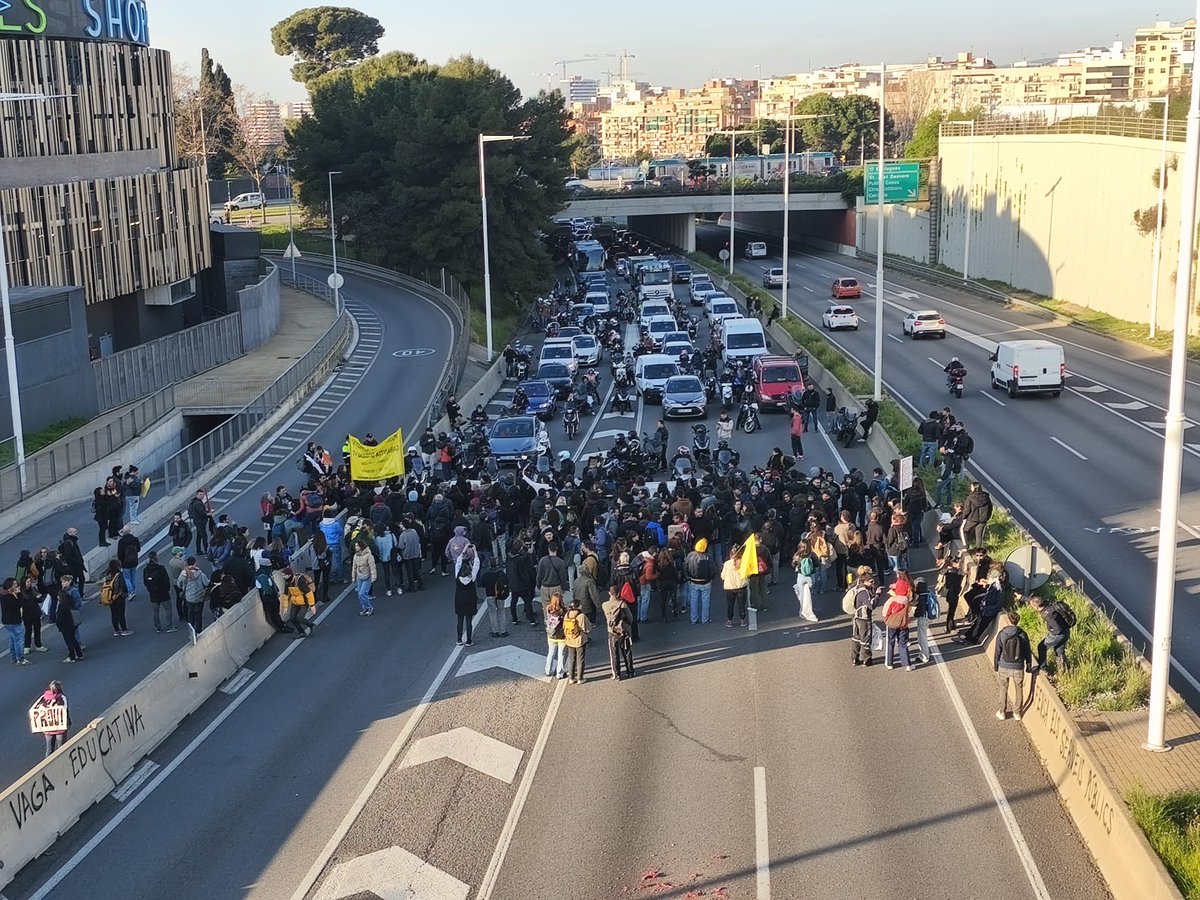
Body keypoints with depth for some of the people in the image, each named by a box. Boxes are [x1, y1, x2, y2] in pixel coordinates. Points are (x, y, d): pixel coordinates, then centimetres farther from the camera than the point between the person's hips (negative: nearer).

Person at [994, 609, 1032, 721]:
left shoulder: (1001, 634, -16)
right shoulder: (1022, 634, -13)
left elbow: (997, 652, -7)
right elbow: (1027, 652, -2)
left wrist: (995, 666, 9)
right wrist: (1028, 665, 14)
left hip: (1004, 667, -1)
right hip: (1018, 668, 1)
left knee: (1003, 690, 18)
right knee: (1019, 690, 19)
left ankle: (1002, 712, 29)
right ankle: (1017, 712, 31)